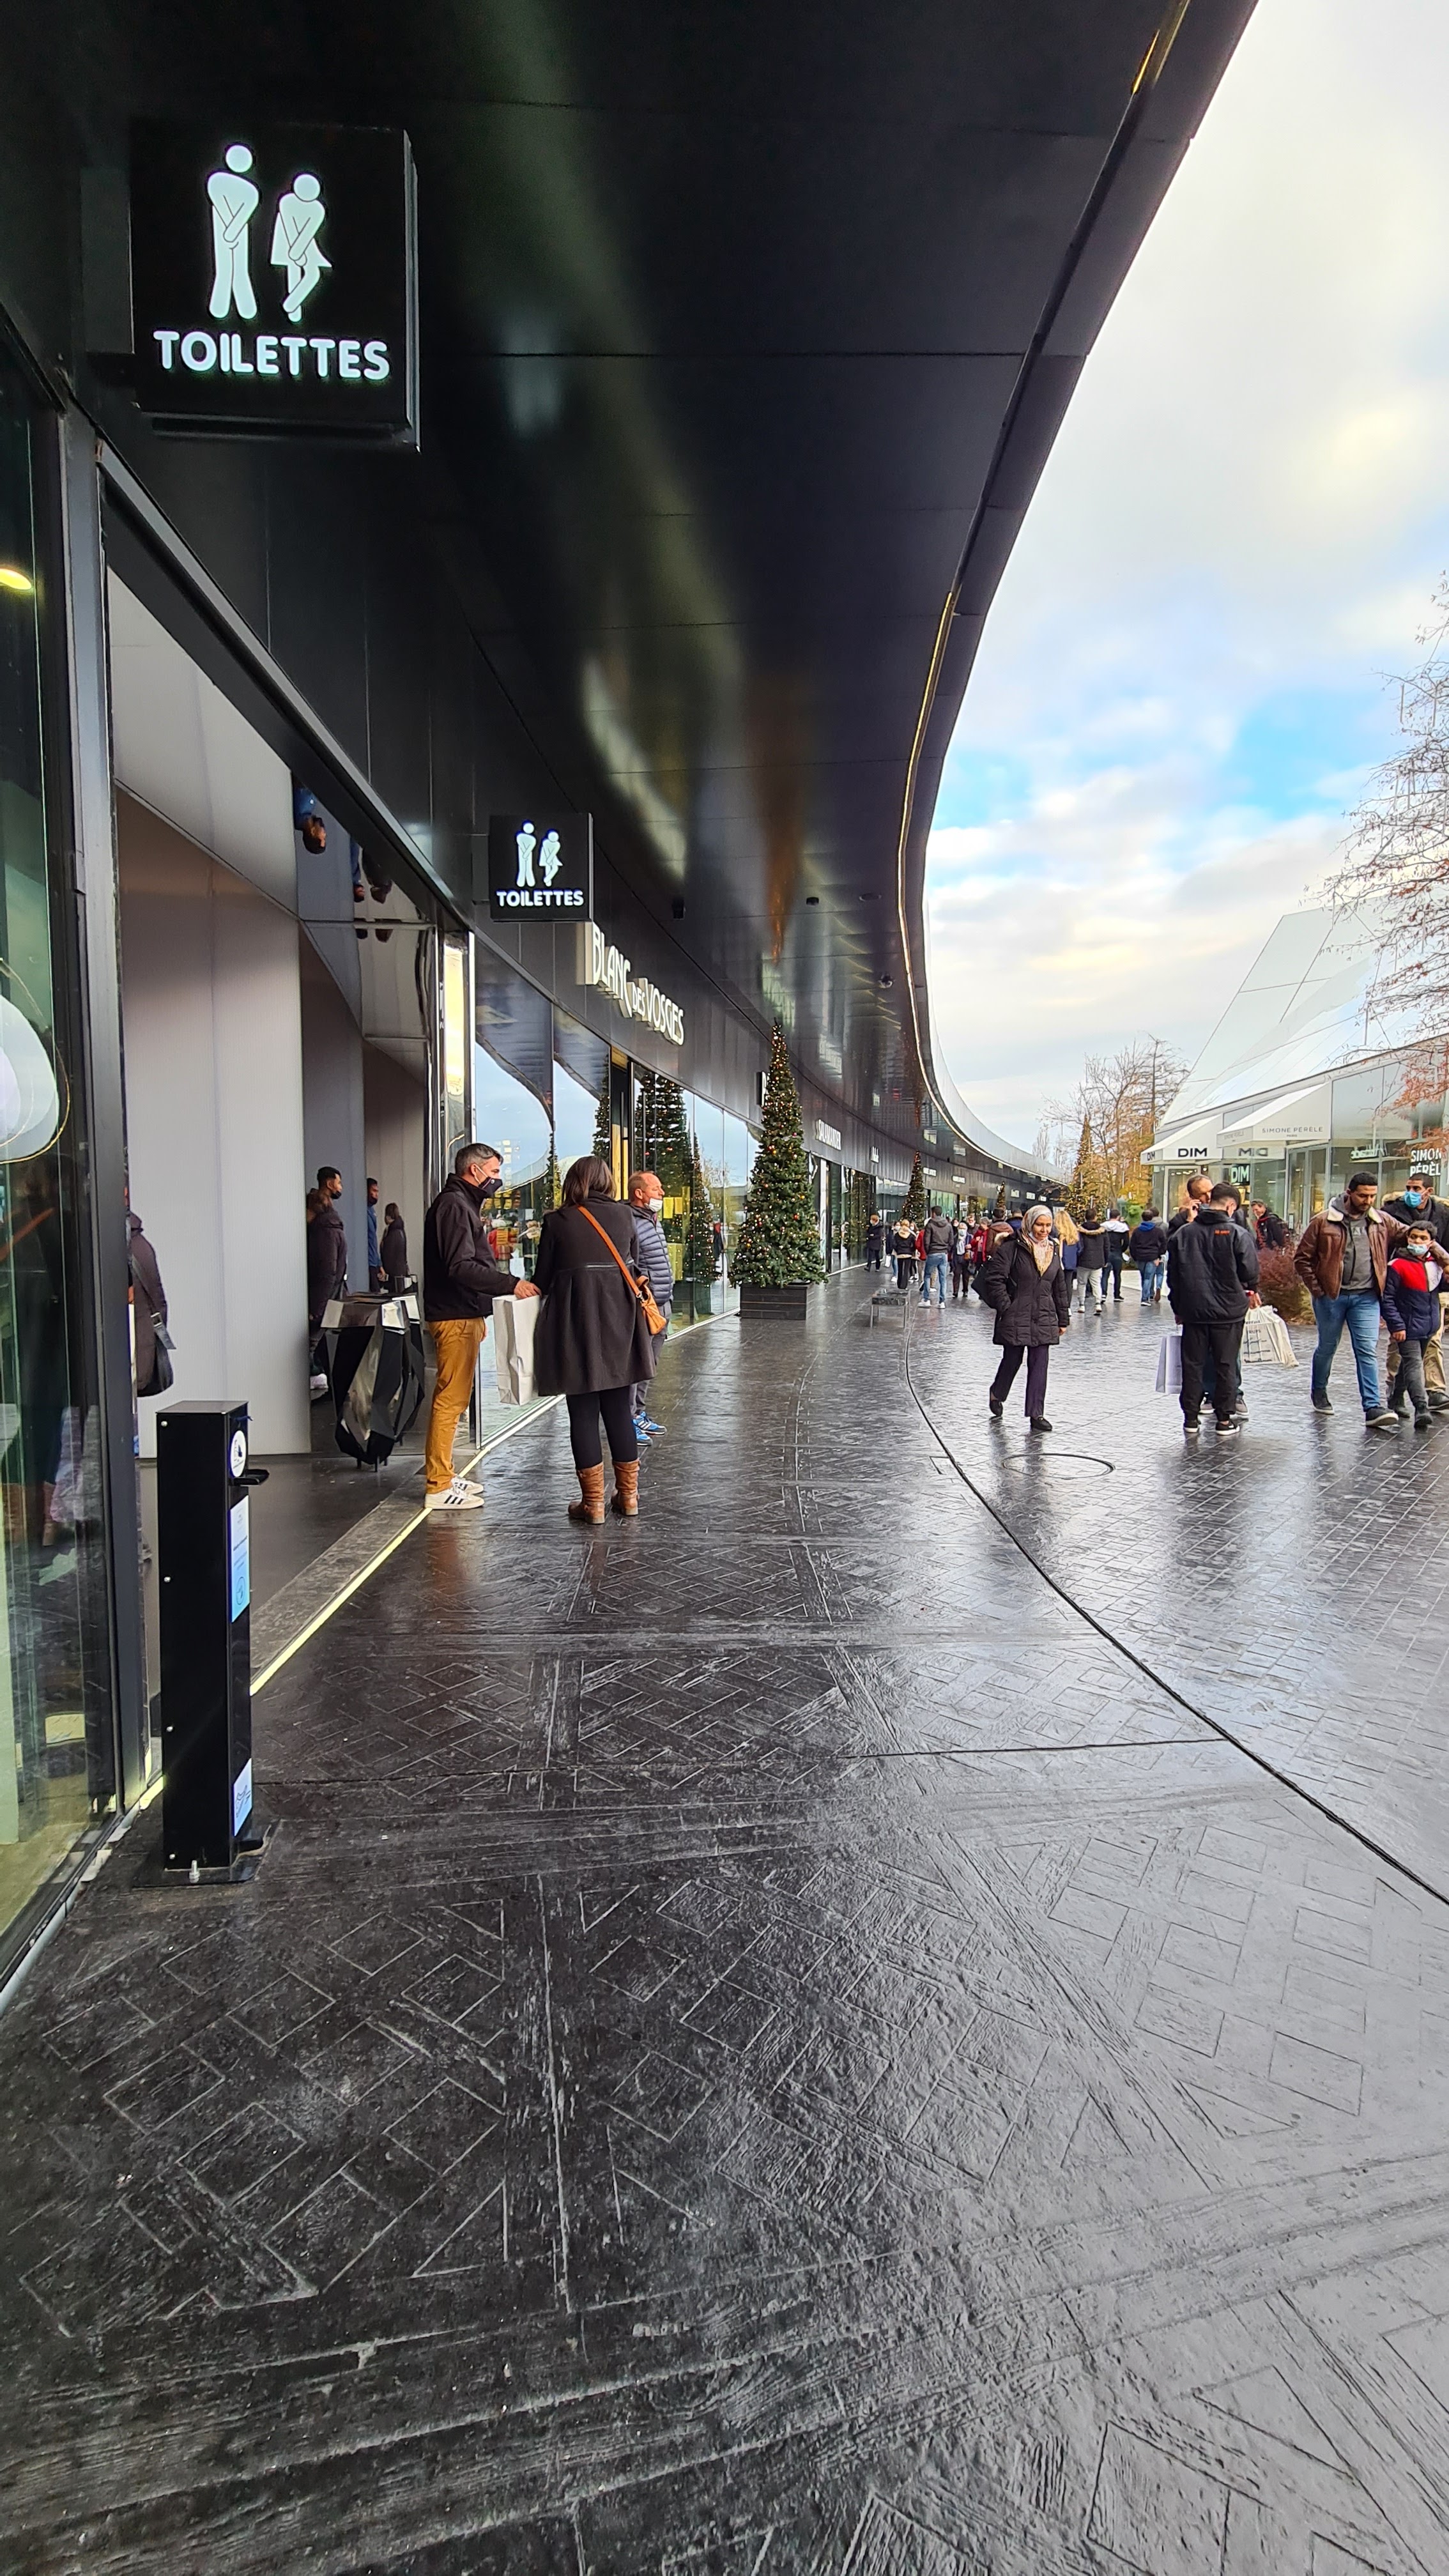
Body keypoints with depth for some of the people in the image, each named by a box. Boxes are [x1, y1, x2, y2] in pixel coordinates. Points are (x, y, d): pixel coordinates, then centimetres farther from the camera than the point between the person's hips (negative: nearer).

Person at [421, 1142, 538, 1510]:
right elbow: (460, 1267, -24)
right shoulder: (454, 1205, -13)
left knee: (452, 1399, 15)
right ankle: (439, 1487, -4)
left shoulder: (463, 1204, 20)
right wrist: (511, 1284, -25)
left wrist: (481, 1313, 21)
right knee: (451, 1399, -8)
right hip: (455, 1317, -11)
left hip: (463, 1315, 11)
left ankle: (444, 1477, 23)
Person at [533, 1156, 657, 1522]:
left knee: (583, 1413, 4)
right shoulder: (624, 1217, 4)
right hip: (620, 1324, 3)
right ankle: (628, 1496, 18)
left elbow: (543, 1279, 1)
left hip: (575, 1323, -3)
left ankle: (593, 1502, 8)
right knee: (620, 1410, 12)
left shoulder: (557, 1221, -5)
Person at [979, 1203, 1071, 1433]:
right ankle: (996, 1394, 35)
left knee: (1040, 1366, 2)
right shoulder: (1012, 1248, -9)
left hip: (1044, 1319, 5)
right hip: (1016, 1318, -4)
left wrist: (1063, 1319, 16)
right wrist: (1006, 1307, -13)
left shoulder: (1053, 1251, 11)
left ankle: (1036, 1414, 6)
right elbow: (994, 1278, -11)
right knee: (1012, 1360, 7)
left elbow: (1061, 1288, 16)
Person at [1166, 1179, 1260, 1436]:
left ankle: (1190, 1419, 11)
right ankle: (1224, 1419, 12)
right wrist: (1250, 1291, 16)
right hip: (1228, 1311, -2)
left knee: (1192, 1364, 9)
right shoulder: (1238, 1234, -10)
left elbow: (1173, 1275, 6)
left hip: (1193, 1311, 2)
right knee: (1226, 1366, 7)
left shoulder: (1182, 1233, 2)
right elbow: (1250, 1272, -7)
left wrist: (1178, 1308, 15)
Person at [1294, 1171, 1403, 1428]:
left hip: (1367, 1297, 2)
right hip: (1331, 1296, -2)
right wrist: (1316, 1288, -9)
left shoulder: (1382, 1222, 5)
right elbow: (1302, 1258, -3)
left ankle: (1373, 1408, -6)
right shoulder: (1323, 1221, -6)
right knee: (1327, 1347, 12)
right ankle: (1319, 1392, 34)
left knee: (1368, 1351, -3)